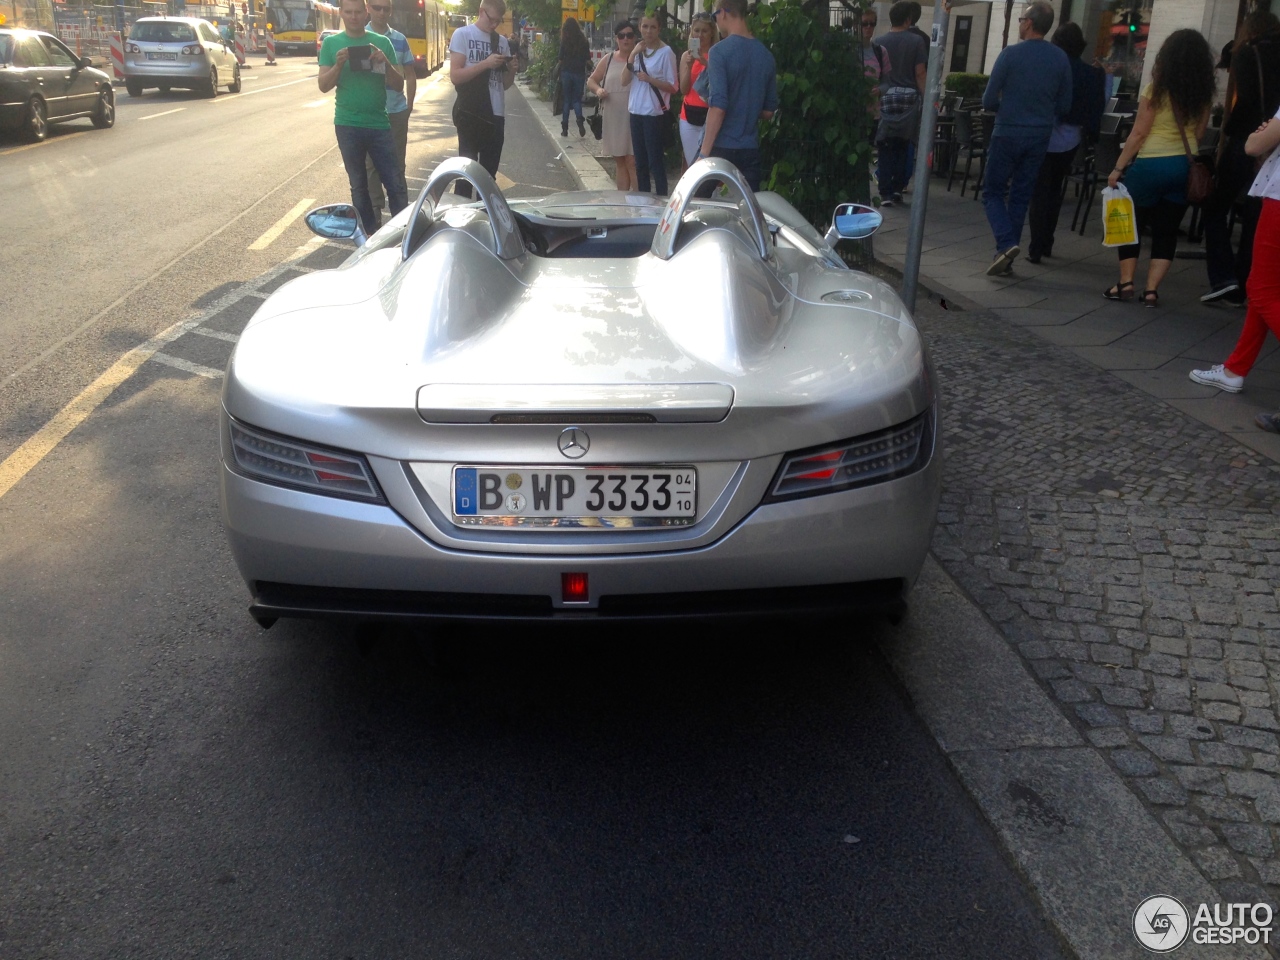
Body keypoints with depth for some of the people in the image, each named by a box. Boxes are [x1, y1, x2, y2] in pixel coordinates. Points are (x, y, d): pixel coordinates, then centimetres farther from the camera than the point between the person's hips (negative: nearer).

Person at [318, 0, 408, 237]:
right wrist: (339, 65, -18)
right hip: (348, 126, 0)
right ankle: (370, 233, 18)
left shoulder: (382, 42, 3)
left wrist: (386, 63, -16)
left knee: (396, 184, -2)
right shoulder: (331, 43, 3)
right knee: (359, 186, 8)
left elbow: (398, 85, 2)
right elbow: (323, 86, -1)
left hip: (379, 125, 0)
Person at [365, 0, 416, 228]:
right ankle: (374, 210, 12)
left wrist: (409, 105, 5)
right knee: (371, 163, 4)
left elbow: (410, 76, 11)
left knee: (397, 162, 9)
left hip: (397, 111, 2)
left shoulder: (400, 39, 6)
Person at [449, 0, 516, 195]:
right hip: (470, 114, -5)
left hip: (496, 115, 5)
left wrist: (512, 70, -5)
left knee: (490, 171, 11)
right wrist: (485, 63, -18)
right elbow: (455, 76, -10)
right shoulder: (462, 34, -2)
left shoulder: (502, 41, 13)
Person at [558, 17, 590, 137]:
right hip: (579, 73, 2)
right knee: (577, 99, 11)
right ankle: (580, 121, -15)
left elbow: (561, 59, -6)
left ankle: (565, 128, 6)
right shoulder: (584, 41, 1)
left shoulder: (564, 42, -5)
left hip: (567, 72, -2)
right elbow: (588, 60, 1)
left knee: (566, 100, 8)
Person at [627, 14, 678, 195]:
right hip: (636, 111, 7)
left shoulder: (665, 52, -9)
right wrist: (633, 54, -7)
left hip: (654, 113, -7)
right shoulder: (639, 50, 10)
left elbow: (673, 87, -11)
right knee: (640, 160, 13)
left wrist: (649, 79, -20)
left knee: (655, 160, -4)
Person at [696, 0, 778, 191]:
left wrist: (704, 153, -15)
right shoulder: (766, 55, 8)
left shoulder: (720, 51, -10)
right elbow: (768, 111, 13)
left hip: (721, 147, -5)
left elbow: (718, 107, -17)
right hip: (750, 149, 5)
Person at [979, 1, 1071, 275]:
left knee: (993, 192, 7)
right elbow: (1064, 106, 7)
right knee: (1020, 196, 11)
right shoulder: (1060, 58, 3)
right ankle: (1006, 258, 13)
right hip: (1040, 137, 4)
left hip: (1007, 134, -4)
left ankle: (1006, 243, -15)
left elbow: (989, 101, -7)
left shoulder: (1010, 54, -10)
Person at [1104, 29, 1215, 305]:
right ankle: (1151, 290, 4)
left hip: (1152, 164, -4)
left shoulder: (1156, 89, -8)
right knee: (1167, 229, 10)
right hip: (1186, 166, 4)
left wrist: (1118, 168, -5)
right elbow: (1198, 134, 6)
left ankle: (1126, 283, 8)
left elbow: (1139, 133, -9)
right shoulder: (1204, 95, 4)